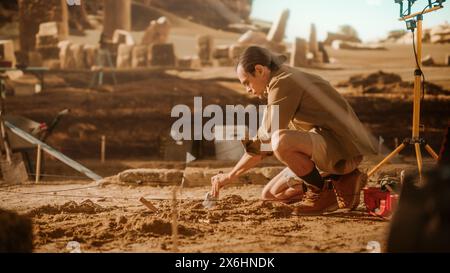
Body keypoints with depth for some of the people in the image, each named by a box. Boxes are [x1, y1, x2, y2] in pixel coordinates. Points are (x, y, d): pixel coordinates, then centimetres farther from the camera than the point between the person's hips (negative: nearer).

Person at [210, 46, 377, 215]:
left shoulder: (283, 82, -14)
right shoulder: (289, 81, 19)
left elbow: (269, 134, -18)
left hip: (342, 150, -10)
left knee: (281, 141, -35)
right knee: (270, 194, 12)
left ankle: (323, 192, -12)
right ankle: (341, 185, 11)